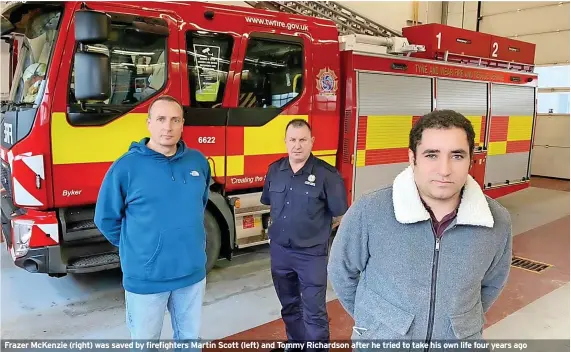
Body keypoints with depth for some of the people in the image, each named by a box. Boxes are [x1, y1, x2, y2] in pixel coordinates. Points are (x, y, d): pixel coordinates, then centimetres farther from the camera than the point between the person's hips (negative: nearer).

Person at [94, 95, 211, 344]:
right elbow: (106, 219, -3)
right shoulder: (126, 167, -13)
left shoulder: (199, 162, 0)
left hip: (193, 271, 4)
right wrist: (136, 247, 2)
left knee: (190, 337, 21)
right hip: (146, 277, -3)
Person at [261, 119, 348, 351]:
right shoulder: (275, 170, 1)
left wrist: (314, 226, 4)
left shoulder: (326, 174, -15)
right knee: (289, 306, 22)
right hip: (279, 251, 5)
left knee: (314, 312, 4)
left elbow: (339, 212, -7)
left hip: (312, 254, -5)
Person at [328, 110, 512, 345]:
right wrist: (370, 319, 2)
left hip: (461, 340, 3)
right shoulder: (368, 212, -21)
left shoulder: (498, 222, -11)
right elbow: (342, 272, -6)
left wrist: (467, 322, 8)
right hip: (379, 338, -2)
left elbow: (492, 282, 8)